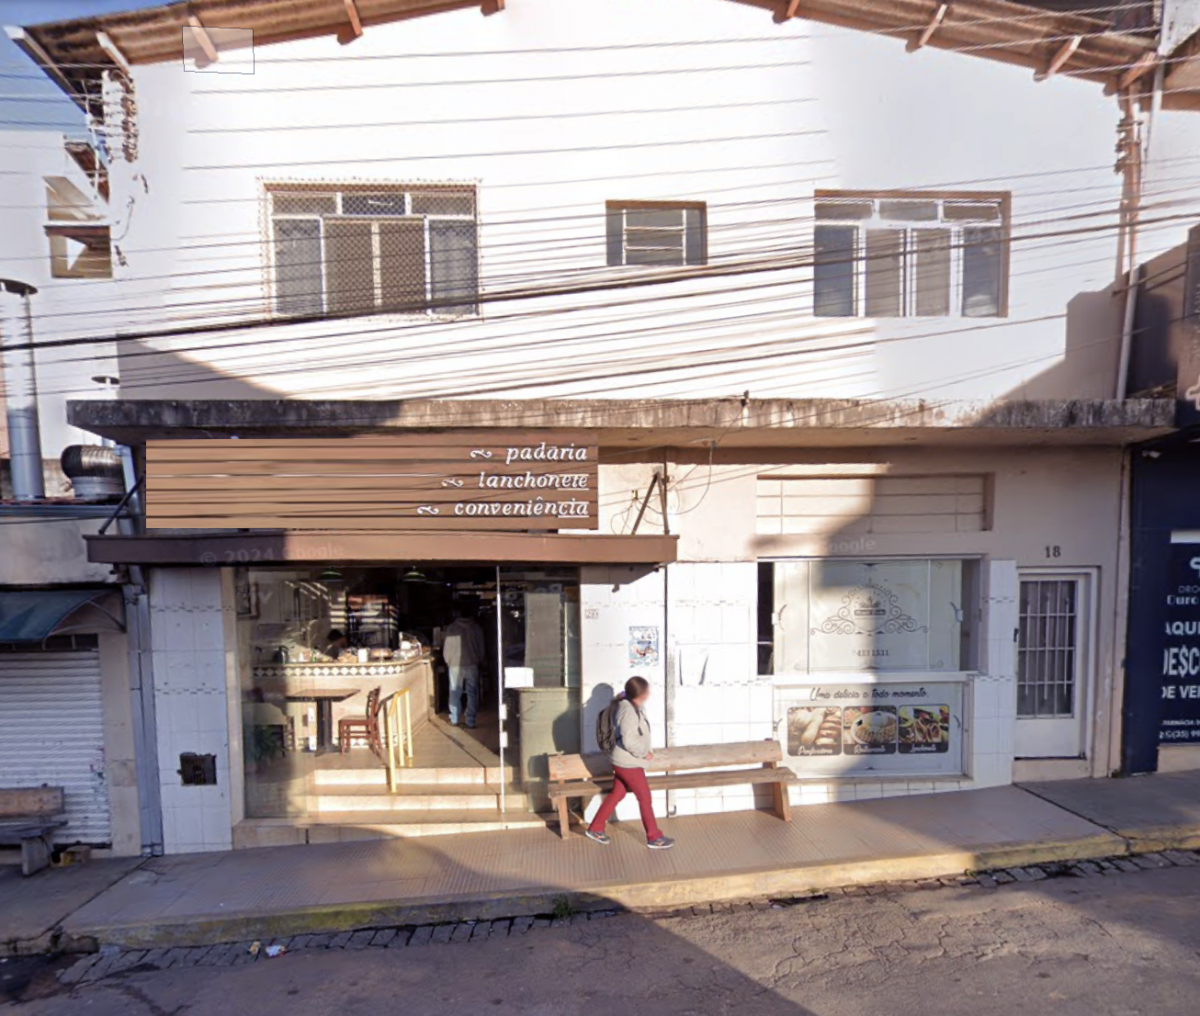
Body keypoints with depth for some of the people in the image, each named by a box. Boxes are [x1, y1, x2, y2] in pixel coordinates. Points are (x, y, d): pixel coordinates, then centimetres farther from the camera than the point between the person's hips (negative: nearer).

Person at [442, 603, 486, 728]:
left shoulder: (452, 627, -3)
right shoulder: (477, 628, -1)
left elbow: (446, 647, 0)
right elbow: (481, 648, 4)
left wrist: (448, 661, 15)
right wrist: (479, 660, 19)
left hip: (455, 665, 0)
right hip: (472, 665, 0)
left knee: (455, 693, 12)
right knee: (472, 693, 6)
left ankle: (454, 720, 17)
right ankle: (471, 721, 6)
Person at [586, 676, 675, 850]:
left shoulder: (633, 706, 4)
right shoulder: (628, 711, -26)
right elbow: (629, 741, -28)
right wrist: (644, 753, -17)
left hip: (625, 761, 9)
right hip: (628, 763, -9)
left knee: (617, 794, 18)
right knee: (645, 798, 5)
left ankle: (595, 829, 29)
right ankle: (654, 838, 20)